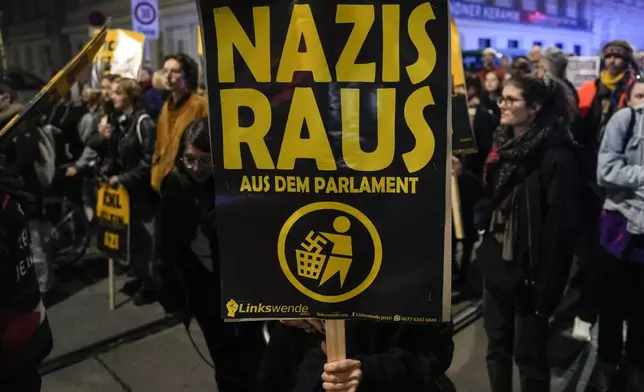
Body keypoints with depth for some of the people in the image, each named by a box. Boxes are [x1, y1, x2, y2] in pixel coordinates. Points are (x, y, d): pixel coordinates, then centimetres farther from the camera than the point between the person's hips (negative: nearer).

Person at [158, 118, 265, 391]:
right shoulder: (176, 185, -9)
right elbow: (169, 245, -5)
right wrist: (172, 292, -4)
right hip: (203, 285, 1)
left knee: (252, 355, 4)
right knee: (224, 357, 10)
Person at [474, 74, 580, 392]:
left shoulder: (556, 154, -15)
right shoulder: (503, 144, 8)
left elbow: (561, 225, -17)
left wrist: (547, 284, -18)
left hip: (529, 270, -7)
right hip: (497, 264, 7)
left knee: (528, 354, 7)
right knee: (497, 346, 18)